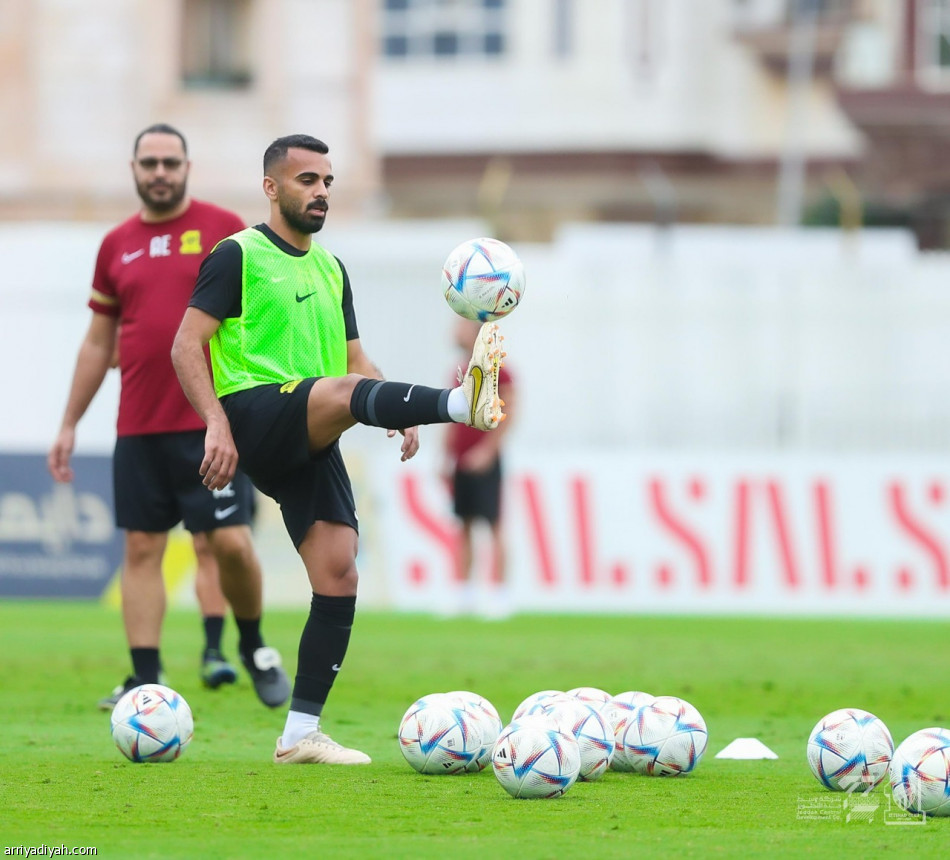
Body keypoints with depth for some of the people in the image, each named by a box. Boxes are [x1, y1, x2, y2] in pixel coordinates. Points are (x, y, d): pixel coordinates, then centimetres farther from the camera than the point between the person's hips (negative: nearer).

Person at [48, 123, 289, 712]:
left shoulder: (223, 229, 1)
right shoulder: (117, 245, 12)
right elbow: (98, 342, 18)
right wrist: (70, 425, 16)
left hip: (213, 423, -4)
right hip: (139, 430, 4)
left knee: (231, 542, -10)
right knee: (142, 548, 1)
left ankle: (254, 646, 15)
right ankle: (146, 679, 4)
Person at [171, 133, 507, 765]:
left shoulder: (330, 270, 23)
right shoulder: (240, 255, 1)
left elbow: (354, 358, 26)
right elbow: (188, 344, -6)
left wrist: (401, 413, 6)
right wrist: (216, 423, -19)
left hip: (310, 445, 7)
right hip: (254, 415, -7)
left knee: (340, 578, -3)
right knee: (342, 391, -36)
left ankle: (302, 734, 2)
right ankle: (462, 403, -64)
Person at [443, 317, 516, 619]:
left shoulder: (497, 372, -8)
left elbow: (507, 415, -12)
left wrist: (486, 450, -16)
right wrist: (446, 457, 15)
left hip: (484, 460, -7)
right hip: (460, 462, 7)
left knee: (493, 523, -7)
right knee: (463, 525, 8)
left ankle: (500, 594, -6)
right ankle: (465, 591, 11)